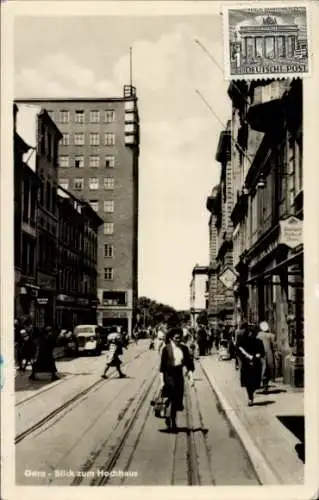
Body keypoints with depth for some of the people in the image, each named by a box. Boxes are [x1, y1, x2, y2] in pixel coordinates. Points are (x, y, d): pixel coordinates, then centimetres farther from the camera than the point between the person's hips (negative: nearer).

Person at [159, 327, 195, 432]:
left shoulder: (184, 348, 2)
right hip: (169, 375, -4)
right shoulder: (166, 349, -9)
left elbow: (189, 364, 6)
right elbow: (162, 366, -7)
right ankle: (172, 423, 12)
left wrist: (191, 377, -2)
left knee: (178, 400, 8)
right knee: (172, 400, -5)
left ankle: (169, 417, 34)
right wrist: (162, 381, -10)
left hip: (179, 375, 4)